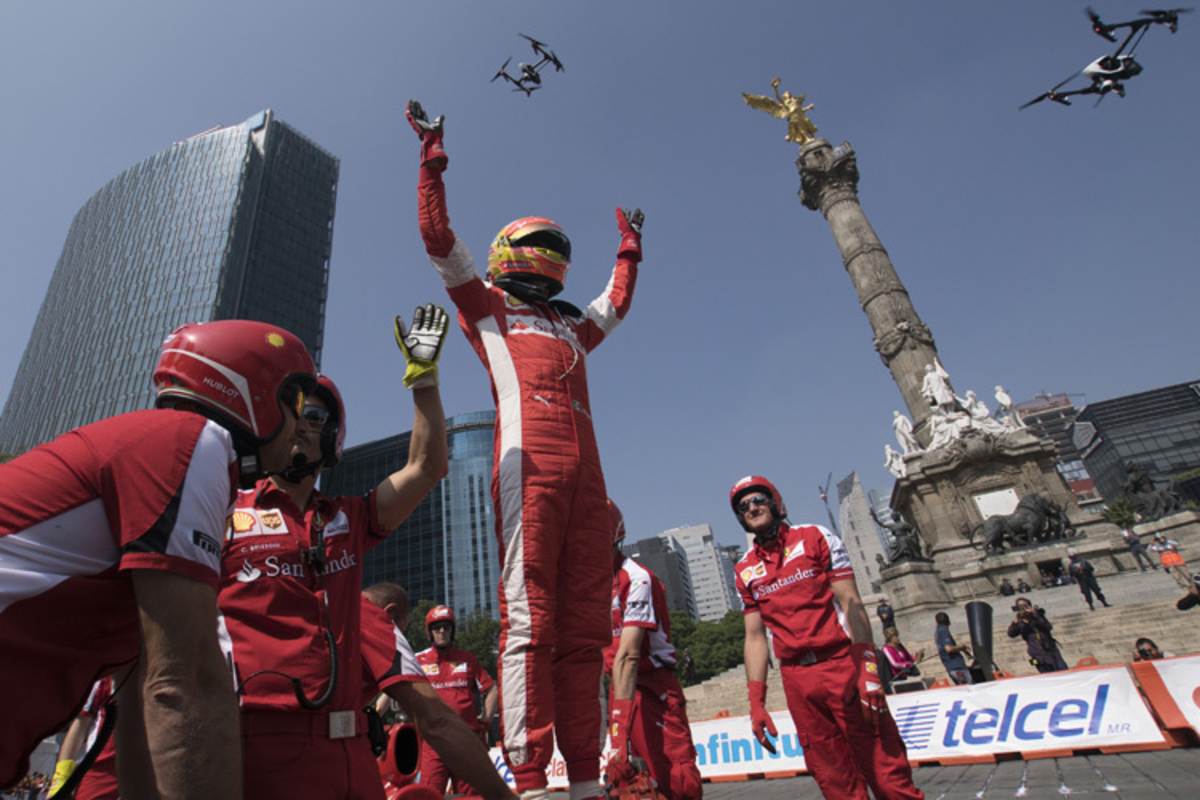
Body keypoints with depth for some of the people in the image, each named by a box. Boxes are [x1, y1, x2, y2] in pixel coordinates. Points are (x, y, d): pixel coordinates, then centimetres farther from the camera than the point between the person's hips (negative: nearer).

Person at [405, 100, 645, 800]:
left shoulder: (572, 326, 34)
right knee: (528, 618, -12)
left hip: (585, 470, 6)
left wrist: (629, 250, 59)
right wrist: (434, 160, 19)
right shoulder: (488, 305, 20)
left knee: (585, 625, 1)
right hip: (529, 460, -6)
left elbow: (616, 304, 50)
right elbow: (438, 237, 15)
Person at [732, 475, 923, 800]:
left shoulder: (816, 538, 0)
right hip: (796, 679, 3)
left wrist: (868, 669, -14)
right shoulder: (745, 571, 7)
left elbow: (851, 604, -5)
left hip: (842, 664, -3)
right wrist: (756, 701, 4)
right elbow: (755, 637, 9)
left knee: (884, 768, 0)